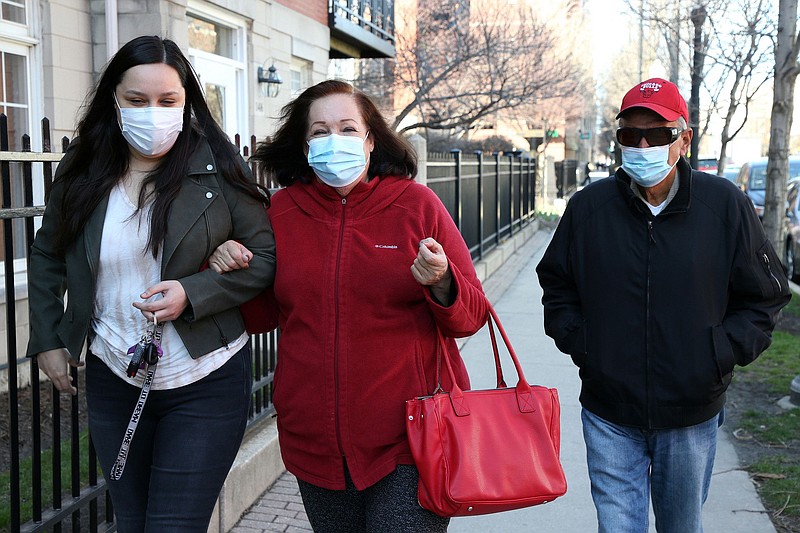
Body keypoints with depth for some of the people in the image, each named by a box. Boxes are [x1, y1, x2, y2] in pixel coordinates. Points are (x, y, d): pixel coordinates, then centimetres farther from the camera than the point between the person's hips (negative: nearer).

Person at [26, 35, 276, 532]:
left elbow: (266, 257, -9)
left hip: (205, 384, -4)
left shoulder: (218, 168, -11)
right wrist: (47, 340, 8)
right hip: (113, 380, 4)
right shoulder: (81, 173, 0)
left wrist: (193, 293, -22)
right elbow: (48, 258, 14)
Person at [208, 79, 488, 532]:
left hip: (410, 435, -2)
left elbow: (471, 318, -1)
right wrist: (229, 270, -5)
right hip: (316, 441, 3)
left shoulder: (417, 203, -3)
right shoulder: (283, 211, 3)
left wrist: (440, 283, -21)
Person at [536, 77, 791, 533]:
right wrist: (579, 344, -3)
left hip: (692, 414, 0)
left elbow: (765, 297, 2)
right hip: (609, 417, 0)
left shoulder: (725, 205, -5)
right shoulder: (589, 207, -3)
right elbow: (557, 288, 10)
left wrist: (721, 355, -8)